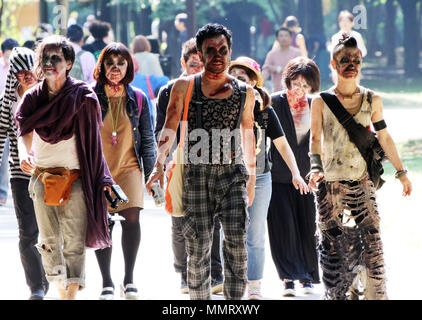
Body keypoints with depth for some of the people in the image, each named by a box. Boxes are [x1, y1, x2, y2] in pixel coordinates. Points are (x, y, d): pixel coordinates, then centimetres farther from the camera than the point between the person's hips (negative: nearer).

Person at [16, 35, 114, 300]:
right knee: (49, 241, 8)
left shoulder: (83, 97, -4)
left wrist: (101, 180, -1)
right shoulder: (33, 97, 6)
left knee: (74, 241, -10)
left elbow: (93, 141, 1)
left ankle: (73, 293, -11)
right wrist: (24, 155, -16)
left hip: (75, 178, -4)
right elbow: (25, 134, 6)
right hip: (42, 177, 4)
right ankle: (61, 291, 19)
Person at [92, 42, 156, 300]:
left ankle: (129, 279, 0)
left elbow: (148, 140, 11)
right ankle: (107, 282, 7)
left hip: (129, 166, 1)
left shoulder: (137, 99, 5)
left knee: (132, 217, -13)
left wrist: (150, 173, 7)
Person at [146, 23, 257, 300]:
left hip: (232, 174, 1)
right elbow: (170, 128, -2)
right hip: (196, 174, -1)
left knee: (236, 241, -12)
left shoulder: (245, 92, 10)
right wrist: (159, 165, -16)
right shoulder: (185, 87, 5)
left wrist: (251, 179, 23)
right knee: (198, 246, 0)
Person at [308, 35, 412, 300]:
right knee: (332, 245, 1)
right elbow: (316, 138, -6)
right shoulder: (321, 102, 1)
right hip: (331, 185, -1)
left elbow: (384, 138, 15)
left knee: (372, 241, -9)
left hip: (363, 183, 1)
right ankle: (336, 295, 13)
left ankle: (377, 295, -5)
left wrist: (401, 171, 17)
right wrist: (316, 167, -24)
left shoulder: (372, 100, 6)